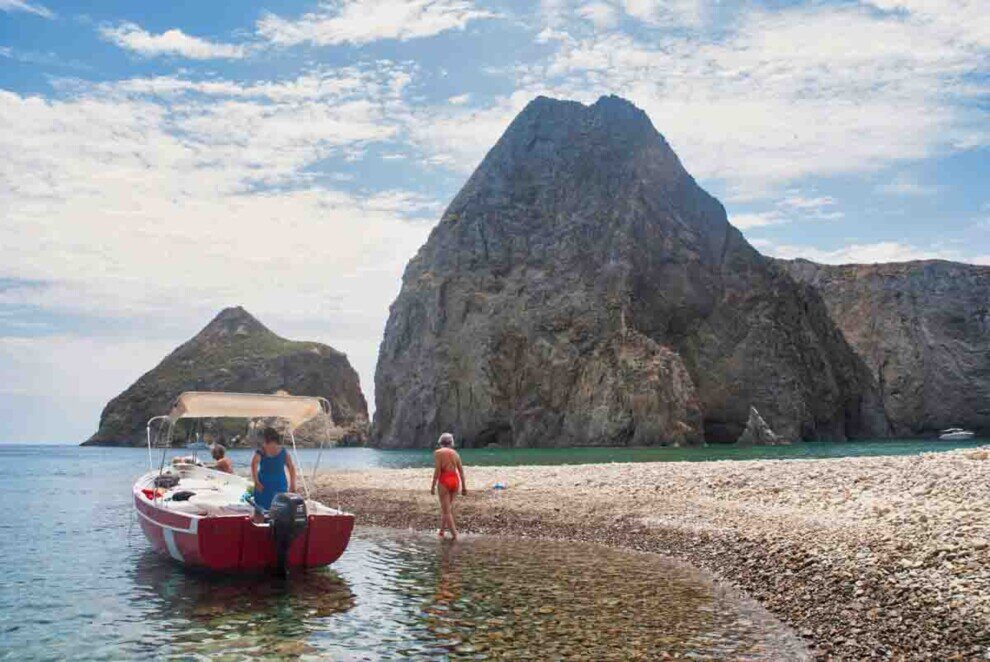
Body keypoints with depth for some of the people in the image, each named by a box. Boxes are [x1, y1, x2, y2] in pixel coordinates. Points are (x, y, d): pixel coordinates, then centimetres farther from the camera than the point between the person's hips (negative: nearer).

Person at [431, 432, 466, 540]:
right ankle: (441, 530, 29)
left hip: (444, 481, -5)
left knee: (446, 510, -1)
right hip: (455, 480, 5)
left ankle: (454, 535, -9)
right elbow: (461, 471, 8)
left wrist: (433, 486, -8)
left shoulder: (438, 452, -3)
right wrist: (464, 486, 11)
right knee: (446, 507, 21)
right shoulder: (455, 453, 11)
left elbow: (437, 470, -12)